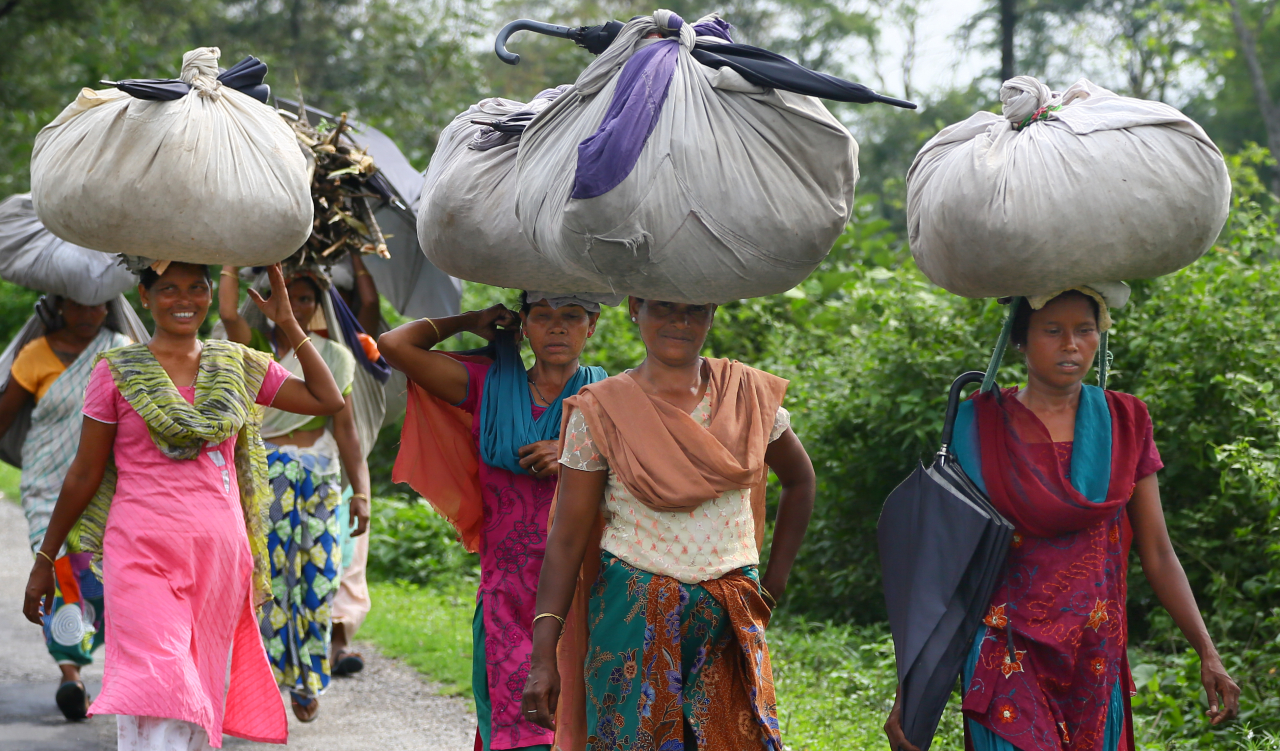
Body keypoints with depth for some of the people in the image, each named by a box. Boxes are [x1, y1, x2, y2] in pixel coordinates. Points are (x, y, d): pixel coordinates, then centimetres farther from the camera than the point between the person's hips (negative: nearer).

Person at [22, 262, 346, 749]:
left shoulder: (238, 366, 11)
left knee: (201, 695, 5)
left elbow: (328, 400, 10)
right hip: (143, 552, -4)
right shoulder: (118, 372, 2)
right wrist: (45, 559, 8)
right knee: (157, 695, -17)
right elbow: (84, 474, 7)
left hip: (220, 553, 4)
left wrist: (287, 323, 6)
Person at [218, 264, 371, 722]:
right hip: (264, 472, -2)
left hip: (320, 477, 2)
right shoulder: (254, 347, 5)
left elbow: (345, 428, 6)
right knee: (267, 572, -8)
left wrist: (360, 491, -2)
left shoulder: (333, 357, 10)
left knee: (318, 576, 0)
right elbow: (228, 312, -19)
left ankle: (307, 681, 15)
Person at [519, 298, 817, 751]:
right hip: (634, 617, -2)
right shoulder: (600, 412, -3)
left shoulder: (750, 394, 4)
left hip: (731, 618, 2)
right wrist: (543, 657, -10)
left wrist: (774, 583, 13)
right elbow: (567, 538, -4)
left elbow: (800, 480, 21)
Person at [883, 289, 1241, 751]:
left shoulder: (1124, 422, 7)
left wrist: (1206, 652, -3)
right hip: (1011, 656, -3)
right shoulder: (980, 425, -1)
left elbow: (1157, 552, 8)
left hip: (1097, 658, 3)